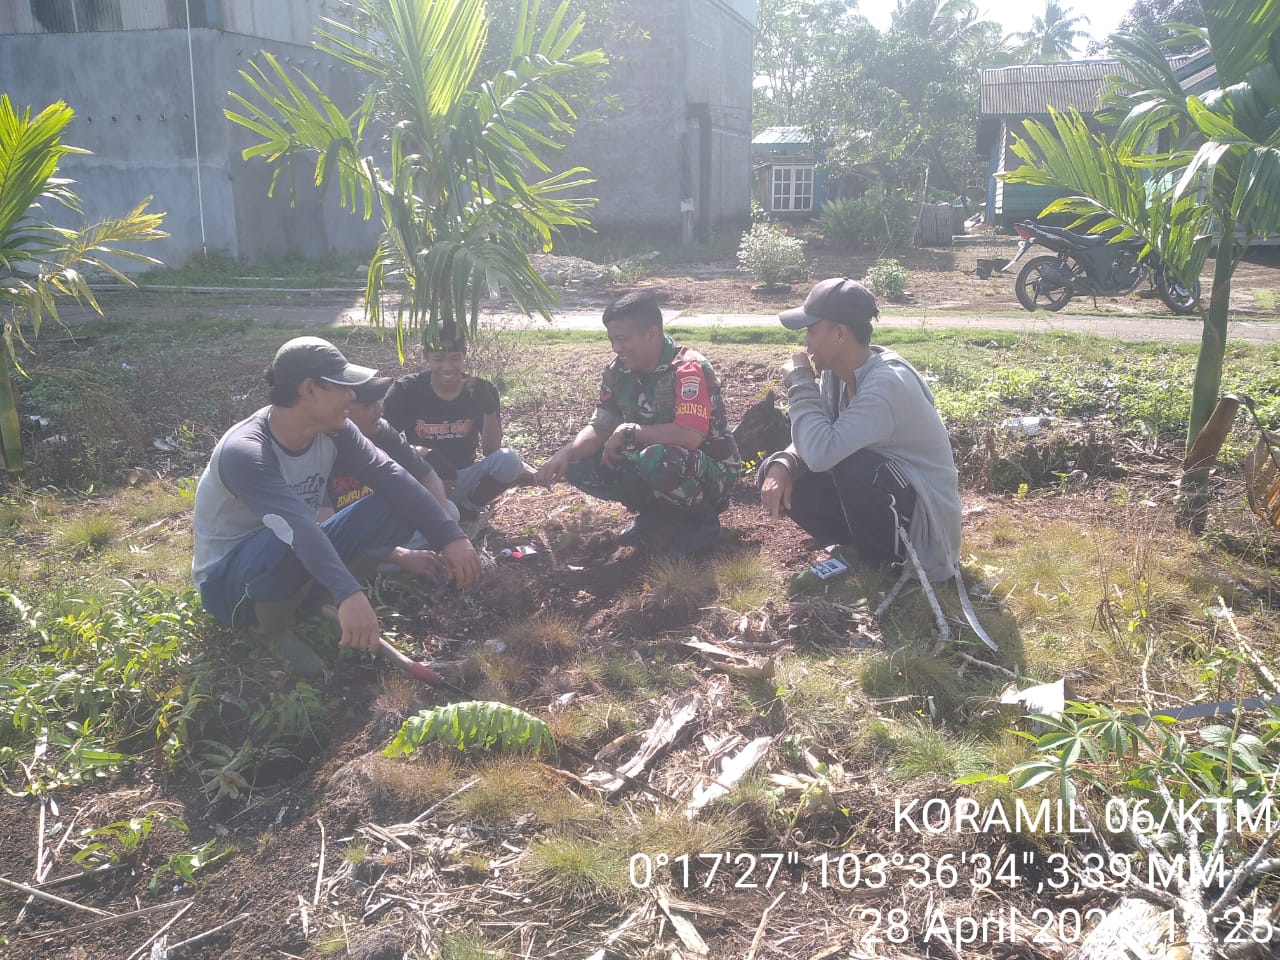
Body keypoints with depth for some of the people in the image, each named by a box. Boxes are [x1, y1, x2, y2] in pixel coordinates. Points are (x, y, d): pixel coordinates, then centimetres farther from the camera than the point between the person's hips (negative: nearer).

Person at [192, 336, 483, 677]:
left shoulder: (332, 430, -10)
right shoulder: (243, 451, -31)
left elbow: (389, 476, -18)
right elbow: (299, 525, -46)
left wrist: (450, 537, -29)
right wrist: (350, 596, -58)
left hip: (297, 564, 6)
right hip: (229, 582, -6)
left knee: (393, 508, -15)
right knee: (286, 535, -41)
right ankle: (271, 628, -11)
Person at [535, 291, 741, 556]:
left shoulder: (689, 369, -25)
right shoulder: (618, 371, -3)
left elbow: (690, 436, -37)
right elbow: (600, 427, 2)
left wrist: (629, 432, -25)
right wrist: (564, 455, -17)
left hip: (711, 470, -7)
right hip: (649, 462, 7)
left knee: (659, 460, -39)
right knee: (579, 466, -10)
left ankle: (702, 520, -8)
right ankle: (657, 514, 7)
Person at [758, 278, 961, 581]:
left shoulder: (887, 383, -29)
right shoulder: (838, 372, -4)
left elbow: (822, 452, -39)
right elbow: (812, 442, 3)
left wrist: (800, 382, -25)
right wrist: (782, 465, -19)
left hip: (922, 520, -8)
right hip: (879, 499, 8)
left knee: (851, 465, -35)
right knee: (776, 475, -5)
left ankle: (883, 562, -8)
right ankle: (866, 547, 7)